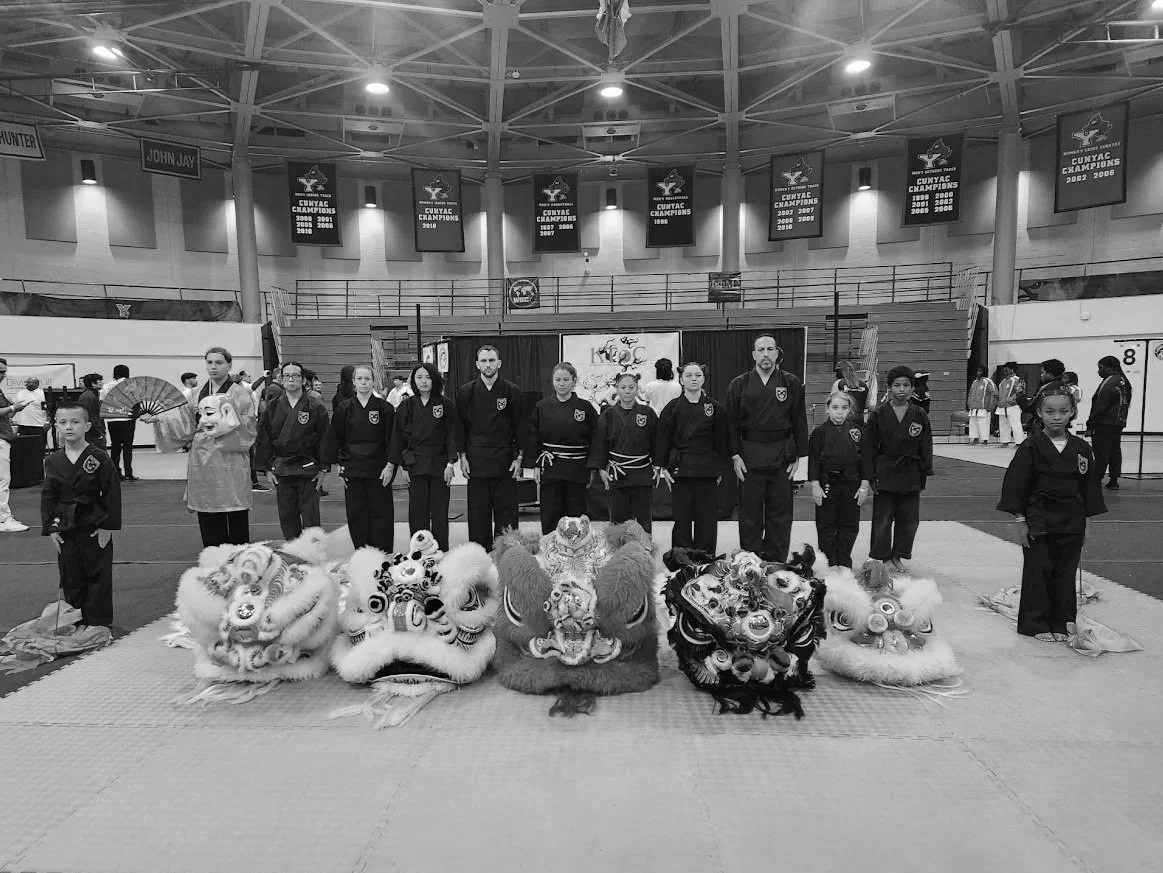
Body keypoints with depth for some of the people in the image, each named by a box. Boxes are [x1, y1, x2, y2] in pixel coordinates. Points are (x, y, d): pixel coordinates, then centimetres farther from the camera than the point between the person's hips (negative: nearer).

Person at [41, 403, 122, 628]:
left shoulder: (99, 458, -9)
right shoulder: (53, 461, 3)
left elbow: (112, 493, -8)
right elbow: (47, 496, 7)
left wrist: (108, 525, -11)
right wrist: (50, 528, 1)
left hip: (95, 527, -4)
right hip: (65, 528, 4)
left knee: (98, 576, 4)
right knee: (71, 578, 12)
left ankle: (99, 621, 16)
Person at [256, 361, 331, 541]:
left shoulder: (316, 407, -1)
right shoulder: (274, 408, 8)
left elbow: (324, 438, -3)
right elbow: (264, 439, 10)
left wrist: (323, 469, -6)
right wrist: (267, 468, 3)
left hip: (308, 470, -3)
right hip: (281, 470, 4)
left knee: (310, 519, -1)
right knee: (287, 518, 8)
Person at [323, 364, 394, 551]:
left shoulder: (384, 407, 2)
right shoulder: (344, 408, 7)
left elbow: (391, 438, 0)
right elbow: (334, 438, 8)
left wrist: (390, 465, -6)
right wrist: (339, 465, 2)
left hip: (378, 469, -2)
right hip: (352, 469, 2)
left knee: (380, 512, 1)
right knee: (356, 514, 4)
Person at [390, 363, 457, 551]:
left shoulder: (445, 404, 2)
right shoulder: (406, 406, 7)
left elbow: (451, 435, 1)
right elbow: (398, 437, 8)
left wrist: (450, 463, -6)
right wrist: (402, 465, 2)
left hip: (439, 464, -1)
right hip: (415, 465, 1)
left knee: (440, 512, 2)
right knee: (417, 512, 2)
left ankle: (441, 553, 9)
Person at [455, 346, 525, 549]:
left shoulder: (512, 392, 2)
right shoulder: (466, 392, 6)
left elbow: (521, 427, 3)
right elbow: (460, 426, 8)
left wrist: (518, 457, -3)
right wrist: (463, 456, 1)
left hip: (505, 463, -1)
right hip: (476, 462, 1)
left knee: (506, 512, 3)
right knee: (478, 514, 5)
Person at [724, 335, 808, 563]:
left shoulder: (791, 383, 4)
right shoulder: (739, 384, 4)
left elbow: (800, 420, 4)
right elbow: (731, 422, 4)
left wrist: (798, 456, 0)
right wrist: (735, 456, -2)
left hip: (782, 457, 0)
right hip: (750, 456, 0)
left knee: (780, 513, 6)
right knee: (750, 513, 4)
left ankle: (776, 563, 17)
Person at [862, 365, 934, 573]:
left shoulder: (919, 415, 2)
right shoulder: (879, 414, -4)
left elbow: (926, 445, 7)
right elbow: (869, 446, -3)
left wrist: (925, 472, 3)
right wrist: (869, 476, -7)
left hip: (910, 474, 3)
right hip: (885, 473, -2)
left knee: (909, 519, 8)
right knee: (882, 518, 0)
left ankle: (897, 556, 24)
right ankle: (882, 557, 13)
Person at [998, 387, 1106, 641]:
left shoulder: (1081, 449, 2)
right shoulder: (1031, 447, -8)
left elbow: (1089, 486, 9)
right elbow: (1016, 485, -7)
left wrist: (1085, 522, 8)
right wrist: (1020, 520, -8)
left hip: (1071, 524, 3)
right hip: (1038, 522, -3)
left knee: (1065, 574, 10)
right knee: (1037, 572, 3)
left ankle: (1061, 624, 23)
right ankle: (1036, 625, 15)